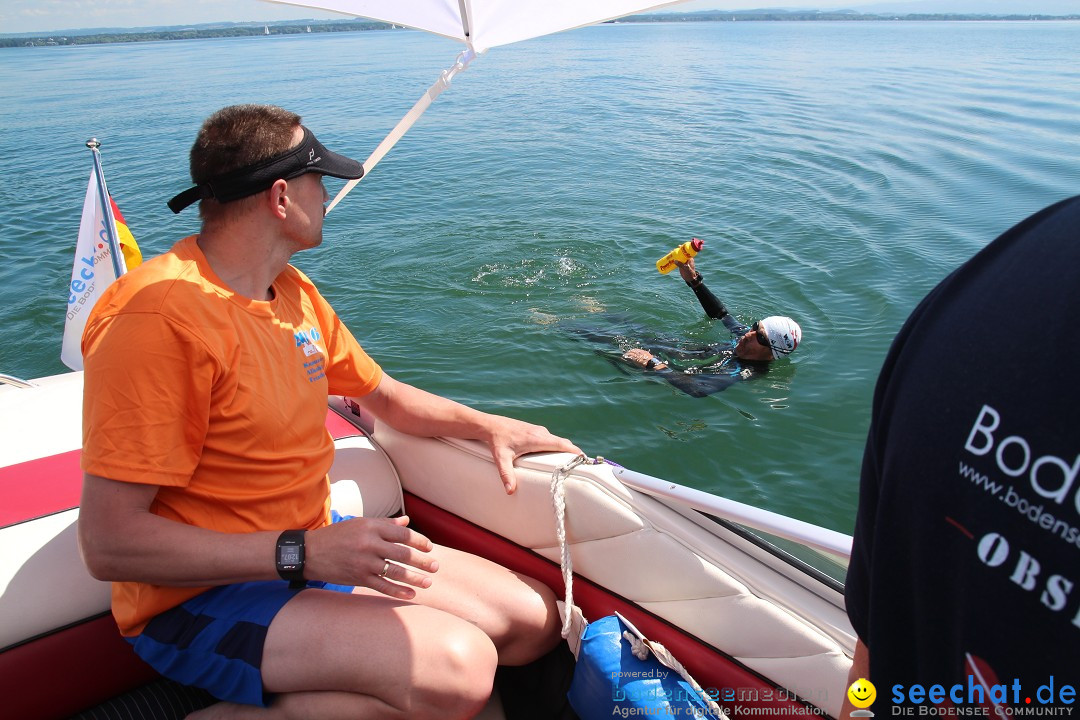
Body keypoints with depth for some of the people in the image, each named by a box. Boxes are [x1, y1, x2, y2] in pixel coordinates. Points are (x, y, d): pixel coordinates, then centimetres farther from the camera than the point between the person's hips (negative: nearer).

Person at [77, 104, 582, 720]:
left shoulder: (295, 292, 7)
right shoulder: (161, 316, -21)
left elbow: (384, 394, 21)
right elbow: (110, 543, -23)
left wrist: (488, 425, 9)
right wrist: (302, 552, -27)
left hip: (314, 550, 9)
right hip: (204, 599, -8)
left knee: (536, 620, 2)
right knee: (457, 668, -29)